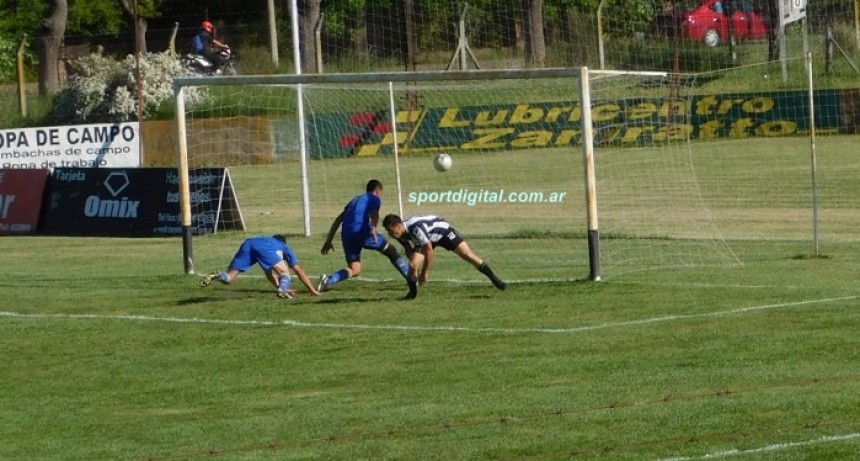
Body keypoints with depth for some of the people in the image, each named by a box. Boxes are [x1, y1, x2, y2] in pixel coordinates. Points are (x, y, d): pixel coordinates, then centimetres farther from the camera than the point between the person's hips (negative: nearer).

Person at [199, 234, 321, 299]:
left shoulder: (269, 241, 50)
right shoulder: (284, 247, 39)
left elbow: (270, 273, 58)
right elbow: (299, 272, 39)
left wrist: (279, 286, 66)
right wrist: (314, 291, 43)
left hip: (247, 244, 4)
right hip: (263, 247, -4)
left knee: (228, 278, 1)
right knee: (285, 272, 11)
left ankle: (217, 275, -32)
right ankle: (283, 290, -19)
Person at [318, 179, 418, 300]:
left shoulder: (355, 200, 34)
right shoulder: (375, 199, 15)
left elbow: (338, 219, 29)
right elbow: (374, 213, -9)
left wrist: (328, 240, 28)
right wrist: (373, 228, -28)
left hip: (347, 235, 5)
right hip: (362, 231, -5)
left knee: (355, 270, 10)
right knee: (391, 251, 10)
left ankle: (328, 280, -16)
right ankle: (412, 282, 2)